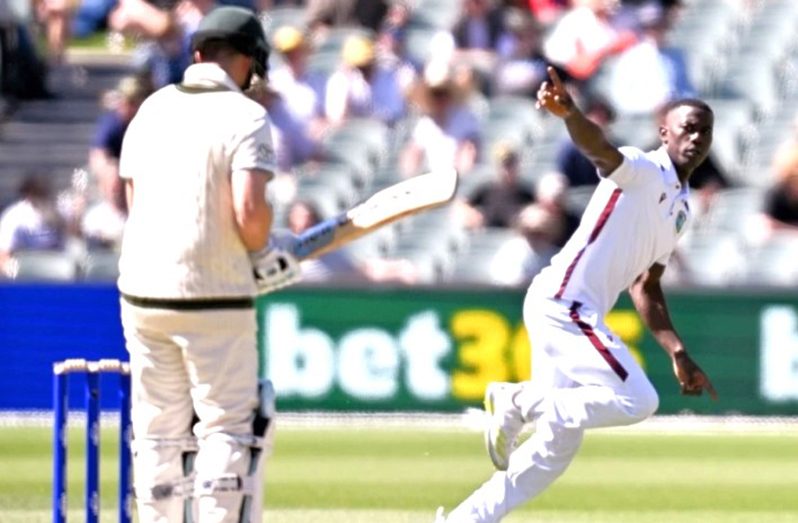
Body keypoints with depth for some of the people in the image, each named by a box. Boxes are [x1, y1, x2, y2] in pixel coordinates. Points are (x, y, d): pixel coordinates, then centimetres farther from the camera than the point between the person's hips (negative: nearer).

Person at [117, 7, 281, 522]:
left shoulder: (153, 109, 10)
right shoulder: (245, 117, -8)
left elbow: (134, 200, 12)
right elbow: (250, 209, -20)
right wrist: (260, 253, 1)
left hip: (142, 290, 5)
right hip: (215, 296, -5)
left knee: (158, 433, 10)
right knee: (227, 425, 1)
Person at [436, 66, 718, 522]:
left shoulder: (680, 207, 20)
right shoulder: (643, 171, -6)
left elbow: (646, 287, 26)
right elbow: (599, 147, -28)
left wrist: (678, 353, 18)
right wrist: (570, 113, -51)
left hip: (581, 317, 10)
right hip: (561, 302, -10)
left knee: (556, 450, 10)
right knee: (637, 401, -21)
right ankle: (519, 402, -7)